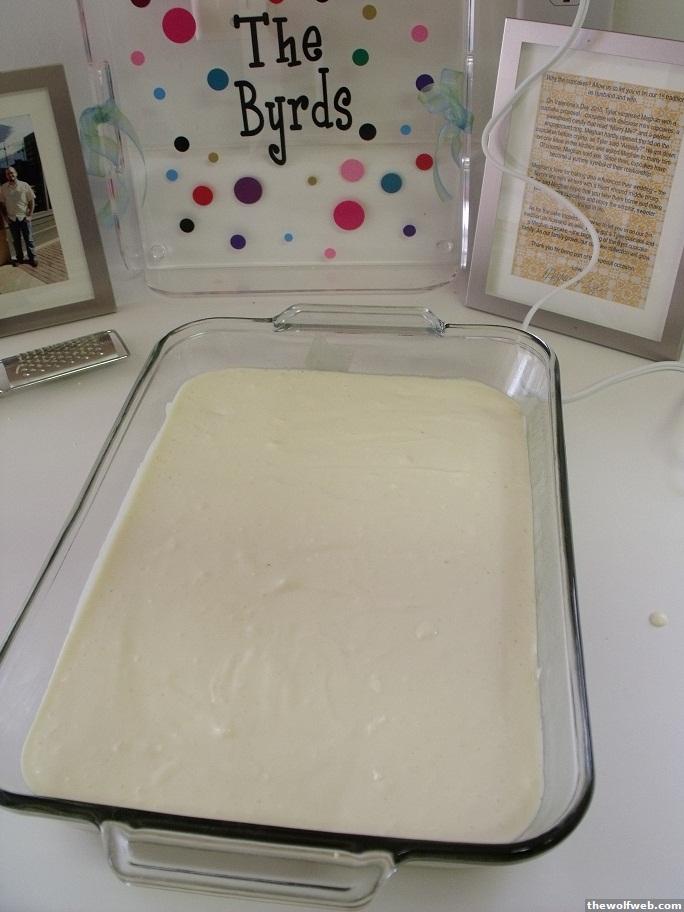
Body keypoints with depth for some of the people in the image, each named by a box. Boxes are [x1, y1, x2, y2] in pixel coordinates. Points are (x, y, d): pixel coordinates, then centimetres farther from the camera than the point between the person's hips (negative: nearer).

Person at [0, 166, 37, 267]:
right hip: (12, 218, 2)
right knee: (16, 240, 10)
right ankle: (19, 258, 20)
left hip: (24, 217, -2)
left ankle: (32, 258, 8)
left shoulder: (24, 185, -3)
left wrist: (30, 214, -6)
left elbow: (31, 201, 0)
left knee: (29, 239, 0)